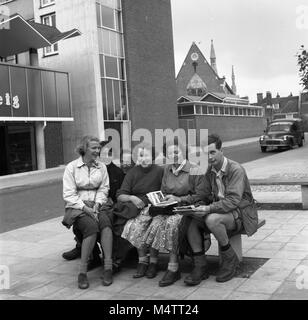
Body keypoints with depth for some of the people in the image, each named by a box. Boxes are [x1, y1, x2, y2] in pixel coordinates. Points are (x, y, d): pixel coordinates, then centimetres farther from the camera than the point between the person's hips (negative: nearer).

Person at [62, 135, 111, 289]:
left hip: (96, 206, 3)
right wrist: (85, 208, -16)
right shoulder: (71, 167, 1)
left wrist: (97, 204, -11)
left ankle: (108, 267, -32)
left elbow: (103, 189, 8)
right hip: (76, 207, -3)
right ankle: (82, 271, -26)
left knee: (105, 222, -31)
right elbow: (69, 194, -5)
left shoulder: (101, 167, 13)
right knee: (91, 226, -33)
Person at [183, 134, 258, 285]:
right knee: (190, 220, -15)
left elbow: (233, 201, -26)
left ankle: (230, 259, -11)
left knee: (212, 219, -35)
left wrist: (209, 208, -35)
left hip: (240, 213, -7)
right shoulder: (209, 171, 6)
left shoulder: (236, 169, -17)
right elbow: (206, 196, 12)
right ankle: (200, 267, -10)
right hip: (219, 209, 7)